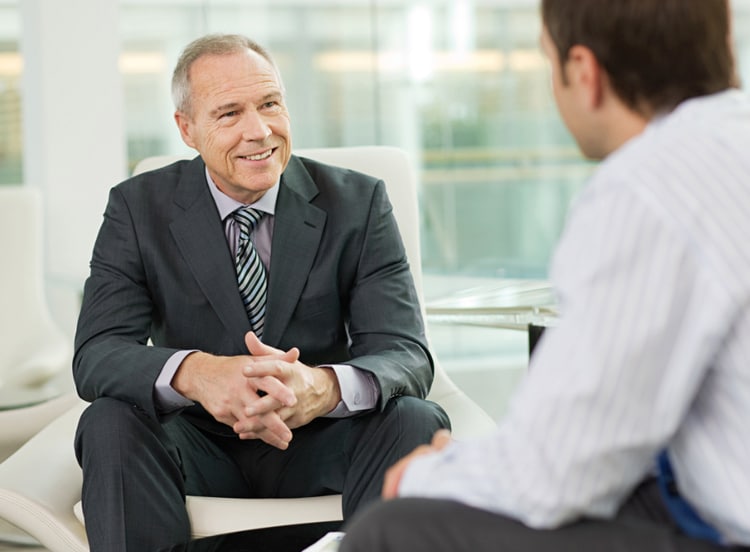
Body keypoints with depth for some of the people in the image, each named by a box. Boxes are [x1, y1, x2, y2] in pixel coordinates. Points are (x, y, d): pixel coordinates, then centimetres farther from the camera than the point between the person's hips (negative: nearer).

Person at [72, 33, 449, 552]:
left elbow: (406, 354, -13)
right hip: (199, 443, 0)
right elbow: (96, 355, -14)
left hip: (318, 449, 0)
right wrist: (194, 372, -38)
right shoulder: (139, 208, -3)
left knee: (417, 420, -28)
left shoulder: (358, 202, -4)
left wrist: (323, 387, -39)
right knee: (110, 422, -28)